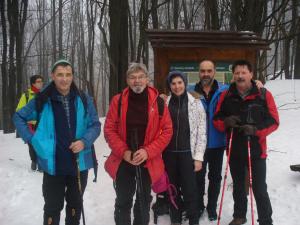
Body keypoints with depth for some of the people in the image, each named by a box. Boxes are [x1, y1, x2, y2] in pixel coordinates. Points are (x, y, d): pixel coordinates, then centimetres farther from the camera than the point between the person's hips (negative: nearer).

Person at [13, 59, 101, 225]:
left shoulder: (83, 100, -3)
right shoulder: (42, 100, -5)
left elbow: (95, 125, 2)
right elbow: (19, 117, 8)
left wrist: (84, 141, -16)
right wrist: (31, 138, -4)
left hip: (79, 163, 2)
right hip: (53, 164, -1)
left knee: (75, 204, 19)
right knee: (53, 207, 9)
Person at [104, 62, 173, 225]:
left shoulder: (157, 101, -5)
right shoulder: (118, 100, -4)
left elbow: (167, 130, -5)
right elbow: (109, 129, -3)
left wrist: (148, 152, -15)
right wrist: (123, 152, -15)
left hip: (148, 162, 0)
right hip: (122, 161, 0)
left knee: (144, 202, 16)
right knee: (123, 202, 12)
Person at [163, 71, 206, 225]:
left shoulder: (196, 103, -1)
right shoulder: (165, 103, 4)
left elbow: (201, 132, -2)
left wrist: (198, 157, -6)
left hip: (187, 153, -2)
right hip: (169, 153, 2)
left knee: (189, 190, -2)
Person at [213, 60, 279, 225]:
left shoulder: (264, 95, -7)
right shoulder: (226, 95, 1)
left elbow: (274, 121, -6)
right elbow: (216, 120, 6)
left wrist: (256, 129, -21)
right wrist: (226, 122, -16)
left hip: (256, 150, -3)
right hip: (234, 150, 3)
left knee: (259, 189, 2)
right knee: (238, 186, 19)